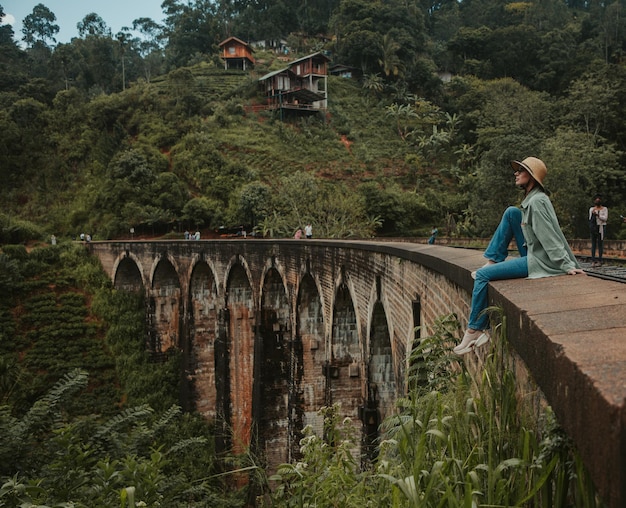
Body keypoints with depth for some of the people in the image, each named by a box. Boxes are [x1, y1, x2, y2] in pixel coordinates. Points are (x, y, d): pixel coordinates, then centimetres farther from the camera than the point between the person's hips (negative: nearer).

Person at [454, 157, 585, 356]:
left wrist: (567, 266, -26)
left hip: (538, 262, -10)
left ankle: (475, 330, -3)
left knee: (482, 275, -11)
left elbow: (550, 237, -24)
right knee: (511, 212, 9)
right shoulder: (531, 199, 12)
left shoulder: (536, 202, -19)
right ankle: (493, 260, 10)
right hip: (532, 255, 10)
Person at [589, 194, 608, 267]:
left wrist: (597, 215, -19)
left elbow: (605, 218, -7)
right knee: (593, 244, -3)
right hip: (593, 227, 1)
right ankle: (593, 261, -7)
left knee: (600, 244, -3)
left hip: (601, 227, -1)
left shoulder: (604, 209, 6)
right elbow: (590, 219, 5)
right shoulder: (591, 209, 12)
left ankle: (600, 261, 0)